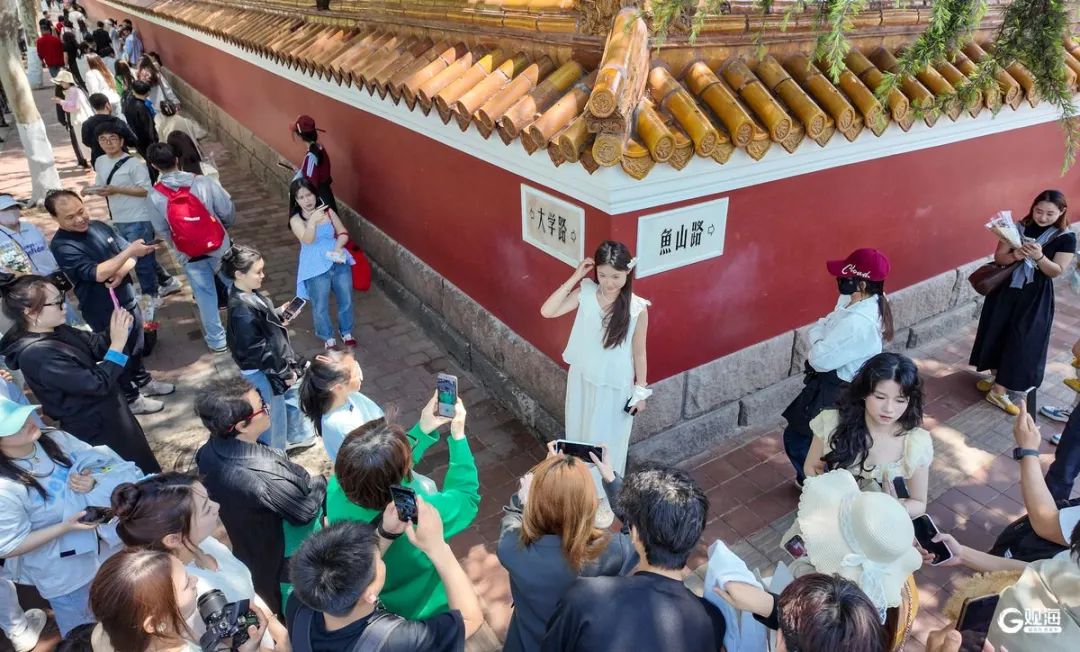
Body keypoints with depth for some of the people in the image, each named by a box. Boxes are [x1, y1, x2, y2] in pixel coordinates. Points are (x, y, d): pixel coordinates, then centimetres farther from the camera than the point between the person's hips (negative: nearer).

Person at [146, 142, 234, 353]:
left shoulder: (155, 196, -12)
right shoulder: (204, 182, -14)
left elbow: (161, 231, -2)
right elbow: (228, 212, -8)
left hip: (189, 254, 0)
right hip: (219, 246, 0)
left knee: (204, 295, 13)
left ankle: (217, 340, 22)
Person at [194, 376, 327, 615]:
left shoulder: (208, 453, -18)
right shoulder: (266, 476, -42)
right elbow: (307, 512, -27)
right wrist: (321, 482, -7)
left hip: (247, 553, 6)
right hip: (287, 561, -6)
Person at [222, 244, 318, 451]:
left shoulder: (250, 294, -4)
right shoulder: (241, 309, -32)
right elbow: (257, 349, -27)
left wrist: (279, 314, 1)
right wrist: (284, 372, -20)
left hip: (274, 361, 9)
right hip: (261, 371, -9)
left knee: (294, 393, 26)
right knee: (273, 413, 11)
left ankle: (297, 435, 48)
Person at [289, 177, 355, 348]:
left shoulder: (328, 211, 1)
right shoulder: (296, 220, -7)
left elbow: (343, 233, 2)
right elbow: (307, 240, -23)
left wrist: (337, 248, -17)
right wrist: (313, 221, -38)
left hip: (339, 262, 3)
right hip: (316, 268, -2)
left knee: (346, 300, 13)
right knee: (320, 307, 7)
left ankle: (346, 332, 38)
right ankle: (328, 337, 31)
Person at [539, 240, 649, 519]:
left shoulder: (637, 308, -19)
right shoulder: (586, 292, -11)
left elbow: (639, 352, -8)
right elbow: (547, 311, -19)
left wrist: (640, 391, -2)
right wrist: (574, 277, -21)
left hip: (615, 388, -3)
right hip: (581, 380, 4)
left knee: (606, 443, 13)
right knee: (579, 436, 21)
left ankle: (604, 500, 37)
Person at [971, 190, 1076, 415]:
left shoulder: (1066, 238, -7)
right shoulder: (1018, 228, -2)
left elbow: (1057, 271, -10)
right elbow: (998, 257, -2)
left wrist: (1039, 257, -27)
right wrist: (1014, 256, -23)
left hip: (1035, 297, -2)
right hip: (1006, 288, 3)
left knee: (1021, 341, -4)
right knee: (997, 333, 9)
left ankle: (999, 391, 1)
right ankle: (997, 377, 29)